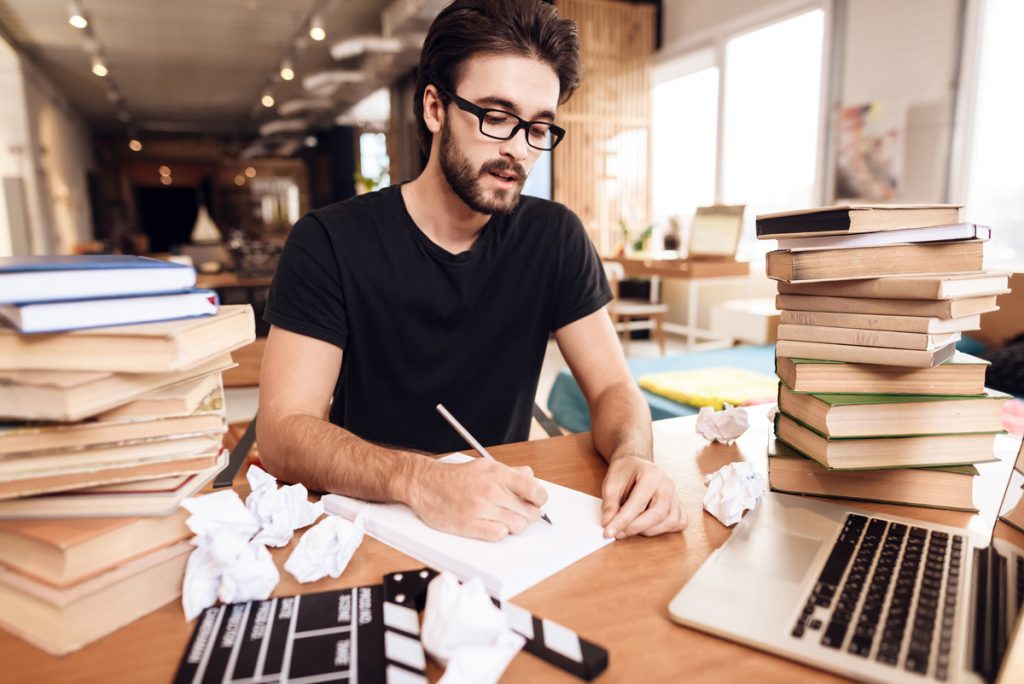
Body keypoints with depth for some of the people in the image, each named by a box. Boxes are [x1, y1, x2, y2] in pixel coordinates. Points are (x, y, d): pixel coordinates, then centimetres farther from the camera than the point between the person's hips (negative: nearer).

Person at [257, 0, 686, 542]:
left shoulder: (555, 237, -3)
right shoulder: (329, 242, -12)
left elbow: (612, 387, -2)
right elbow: (283, 431, -18)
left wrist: (631, 456, -24)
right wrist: (417, 481, -36)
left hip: (507, 525, 3)